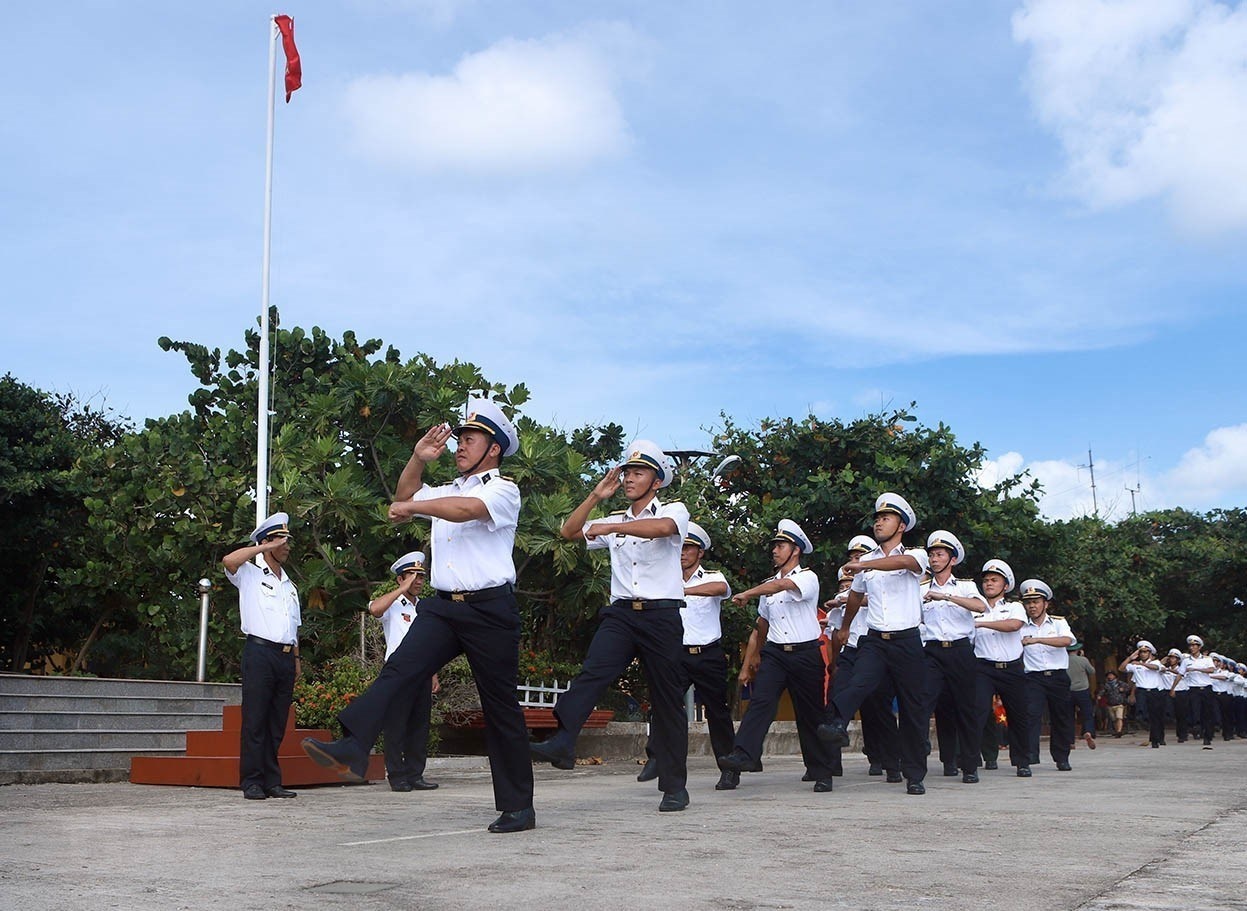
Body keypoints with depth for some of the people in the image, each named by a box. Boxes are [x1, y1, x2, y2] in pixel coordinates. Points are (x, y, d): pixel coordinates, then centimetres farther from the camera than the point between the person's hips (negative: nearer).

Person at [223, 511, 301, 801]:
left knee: (277, 723, 4)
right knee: (255, 720, -8)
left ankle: (272, 782, 6)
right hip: (260, 652, -6)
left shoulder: (290, 586, 26)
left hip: (286, 656, 6)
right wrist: (266, 547, -7)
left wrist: (296, 660, 14)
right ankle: (252, 782, -7)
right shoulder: (250, 574, 7)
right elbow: (228, 560, -15)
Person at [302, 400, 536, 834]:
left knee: (501, 707, -1)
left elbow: (467, 509, -20)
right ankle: (352, 748, -36)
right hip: (442, 606, 6)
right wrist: (419, 459, 20)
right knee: (400, 668, -19)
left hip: (489, 610, -6)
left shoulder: (503, 490, 0)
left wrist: (414, 507, -14)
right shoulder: (448, 491, 24)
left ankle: (518, 806, 7)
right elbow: (405, 496, 35)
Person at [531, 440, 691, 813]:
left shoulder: (674, 510, 5)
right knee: (592, 673, -23)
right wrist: (597, 496, 8)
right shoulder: (615, 520, 21)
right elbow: (569, 531, 14)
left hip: (662, 615, -3)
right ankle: (562, 743, -39)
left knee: (667, 701, 1)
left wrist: (610, 527, -25)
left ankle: (675, 786, 8)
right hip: (621, 613, 4)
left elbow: (661, 527, -20)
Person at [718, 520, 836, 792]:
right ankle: (743, 754, -33)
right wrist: (752, 658, 28)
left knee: (811, 714, 2)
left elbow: (784, 585, -25)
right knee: (760, 700, -18)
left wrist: (747, 593, -30)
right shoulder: (768, 585, 17)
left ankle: (822, 773, 14)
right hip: (774, 653, 4)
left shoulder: (808, 578, -3)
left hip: (806, 654, -4)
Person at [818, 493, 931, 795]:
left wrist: (863, 565, -34)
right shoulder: (866, 560, 15)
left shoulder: (916, 555, 2)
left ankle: (915, 776, 12)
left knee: (913, 708, 2)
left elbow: (902, 562, -25)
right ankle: (836, 726, -53)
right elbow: (855, 597, 33)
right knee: (859, 683, -27)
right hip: (874, 641, 2)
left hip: (907, 642, -2)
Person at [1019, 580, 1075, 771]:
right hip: (1034, 677, -1)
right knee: (1031, 713, -18)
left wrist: (1036, 639, -24)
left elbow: (1066, 640, -15)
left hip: (1058, 677, 1)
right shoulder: (1021, 627, 8)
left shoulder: (1058, 622, 6)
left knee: (1062, 717, 5)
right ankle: (1030, 753, -23)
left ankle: (1062, 758, 18)